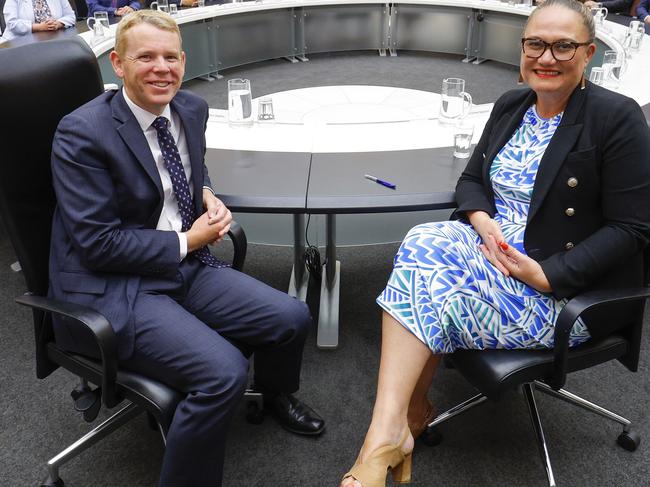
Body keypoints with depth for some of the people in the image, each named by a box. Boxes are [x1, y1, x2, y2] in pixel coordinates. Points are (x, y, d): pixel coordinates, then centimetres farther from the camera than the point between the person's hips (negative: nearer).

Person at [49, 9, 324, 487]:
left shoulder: (192, 109, 3)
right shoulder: (82, 133, -17)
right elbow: (98, 243, -18)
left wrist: (207, 194, 2)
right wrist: (187, 242, -12)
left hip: (186, 267, 7)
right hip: (112, 287, -7)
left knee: (293, 318, -1)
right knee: (224, 372, -26)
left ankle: (277, 396, 34)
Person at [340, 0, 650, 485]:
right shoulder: (511, 105, 8)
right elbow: (470, 179, 13)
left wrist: (545, 276, -22)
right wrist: (483, 223, -11)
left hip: (567, 290, -6)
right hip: (492, 246, 6)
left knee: (426, 294, -26)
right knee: (420, 244, -25)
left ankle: (400, 423, -9)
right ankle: (393, 428, -23)